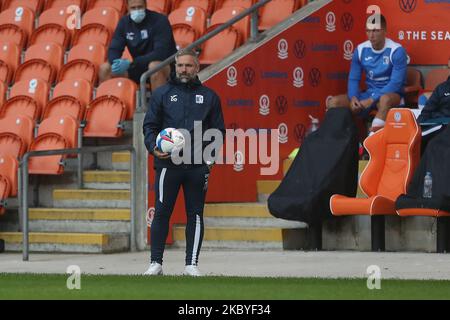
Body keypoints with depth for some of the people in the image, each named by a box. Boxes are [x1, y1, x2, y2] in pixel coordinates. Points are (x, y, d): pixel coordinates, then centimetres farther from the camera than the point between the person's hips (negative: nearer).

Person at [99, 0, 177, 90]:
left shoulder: (160, 20, -15)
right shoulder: (124, 22, 2)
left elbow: (160, 53, -25)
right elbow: (113, 50, -1)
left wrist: (130, 63, -34)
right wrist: (116, 63, -27)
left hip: (166, 67, -6)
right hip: (140, 67, 6)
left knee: (155, 66, -39)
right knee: (105, 68, -6)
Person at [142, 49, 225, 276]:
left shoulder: (209, 96, 12)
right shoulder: (162, 94, 8)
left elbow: (218, 130, 13)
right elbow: (149, 125, 8)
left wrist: (211, 156, 0)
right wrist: (153, 147, -10)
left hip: (198, 164, 1)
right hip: (167, 162, -1)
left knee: (195, 215, 3)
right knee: (162, 213, -2)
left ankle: (192, 263, 7)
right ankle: (156, 262, 3)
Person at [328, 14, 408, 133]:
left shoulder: (396, 51, -13)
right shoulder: (361, 50, 2)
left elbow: (396, 83, -18)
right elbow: (353, 79, 7)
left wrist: (372, 100, -24)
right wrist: (353, 97, -15)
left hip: (391, 94, -5)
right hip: (369, 93, 5)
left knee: (385, 99, -43)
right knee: (334, 102, -14)